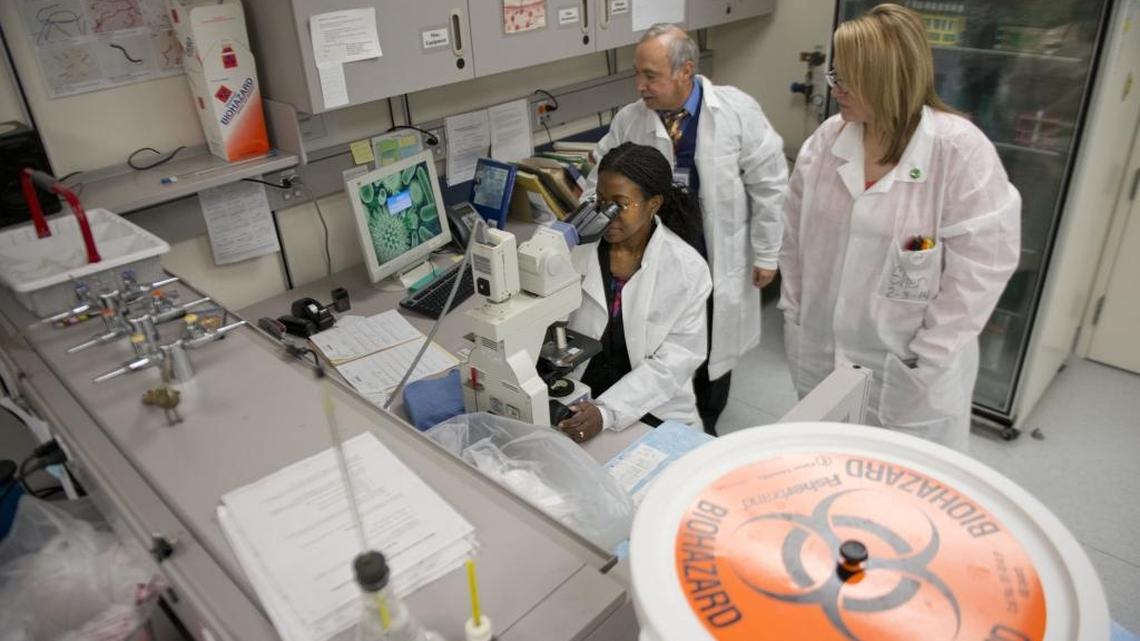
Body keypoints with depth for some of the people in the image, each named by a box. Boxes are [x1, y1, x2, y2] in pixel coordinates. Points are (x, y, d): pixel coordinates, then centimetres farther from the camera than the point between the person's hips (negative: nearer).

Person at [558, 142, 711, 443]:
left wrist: (607, 411, -22)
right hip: (577, 401, 1)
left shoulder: (687, 269, -8)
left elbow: (675, 361, -11)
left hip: (653, 410, -1)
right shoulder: (578, 249, -3)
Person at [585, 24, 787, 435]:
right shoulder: (628, 120, -7)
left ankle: (704, 425, 40)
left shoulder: (736, 111, -13)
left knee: (712, 345, 16)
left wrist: (766, 253, -5)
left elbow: (768, 184, -7)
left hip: (717, 258, -1)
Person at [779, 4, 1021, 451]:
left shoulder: (962, 152, -15)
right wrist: (793, 315, 5)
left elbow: (979, 271, -14)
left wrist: (924, 361, -14)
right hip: (821, 355, 4)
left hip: (908, 375, -4)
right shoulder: (827, 139, -2)